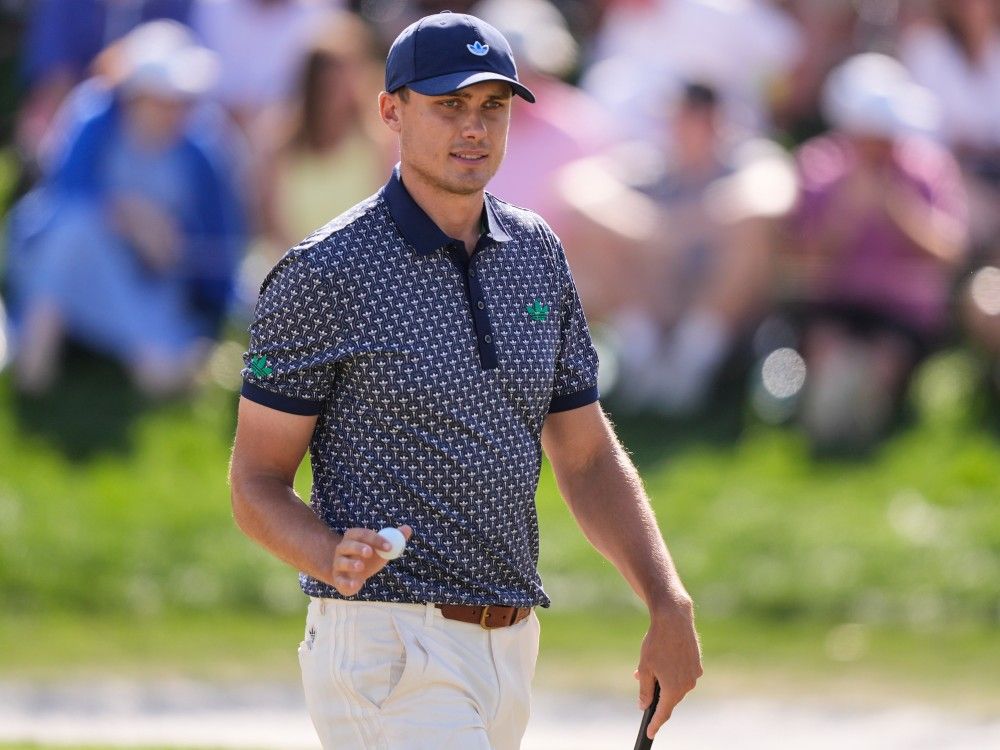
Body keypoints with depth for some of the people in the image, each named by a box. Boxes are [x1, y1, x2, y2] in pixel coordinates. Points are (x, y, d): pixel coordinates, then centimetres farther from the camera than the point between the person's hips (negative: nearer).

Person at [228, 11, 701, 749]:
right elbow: (257, 482, -6)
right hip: (386, 651, -7)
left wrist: (670, 606, 1)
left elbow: (587, 457, 15)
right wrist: (333, 558, -27)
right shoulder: (324, 273, -9)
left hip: (508, 653, 7)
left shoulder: (536, 253, 11)